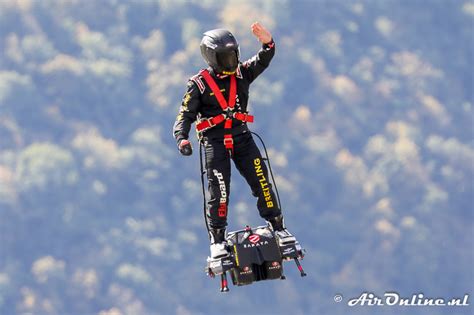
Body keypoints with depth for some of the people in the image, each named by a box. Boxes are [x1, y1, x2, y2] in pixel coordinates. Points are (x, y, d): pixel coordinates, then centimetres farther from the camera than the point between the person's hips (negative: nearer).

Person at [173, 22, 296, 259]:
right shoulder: (199, 84, 0)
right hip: (215, 141, -3)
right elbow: (186, 114, -2)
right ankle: (217, 240, 5)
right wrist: (181, 138, -19)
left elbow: (263, 61, -4)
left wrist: (267, 42, -26)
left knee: (261, 182, -4)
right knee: (219, 192, -7)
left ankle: (278, 228, 7)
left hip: (241, 137, 3)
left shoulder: (241, 74, 9)